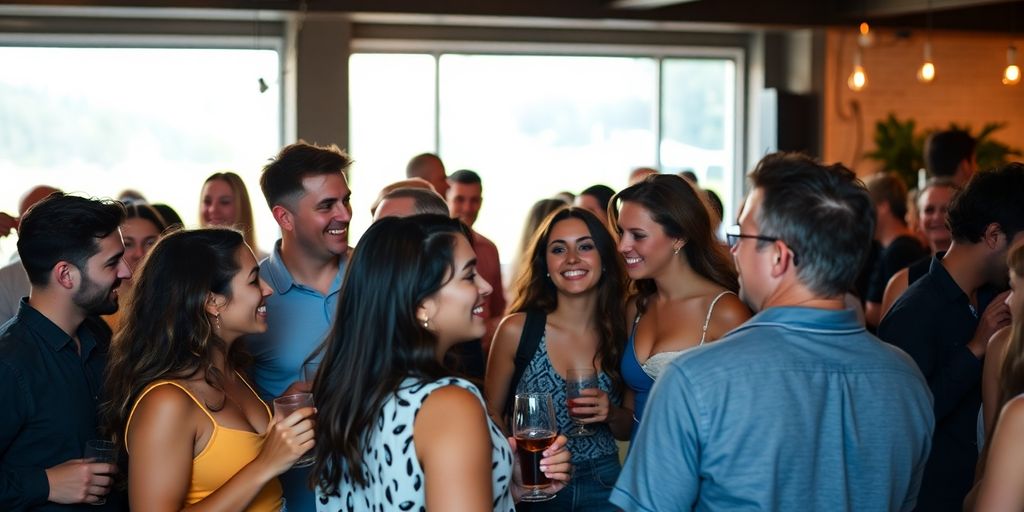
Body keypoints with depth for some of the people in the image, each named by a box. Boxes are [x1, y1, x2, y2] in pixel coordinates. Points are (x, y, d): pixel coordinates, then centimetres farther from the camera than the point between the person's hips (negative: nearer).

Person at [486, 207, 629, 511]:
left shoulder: (621, 333, -5)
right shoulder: (516, 330, -11)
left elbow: (629, 430, 7)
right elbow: (491, 412, -2)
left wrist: (612, 415, -14)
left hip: (602, 485, 2)